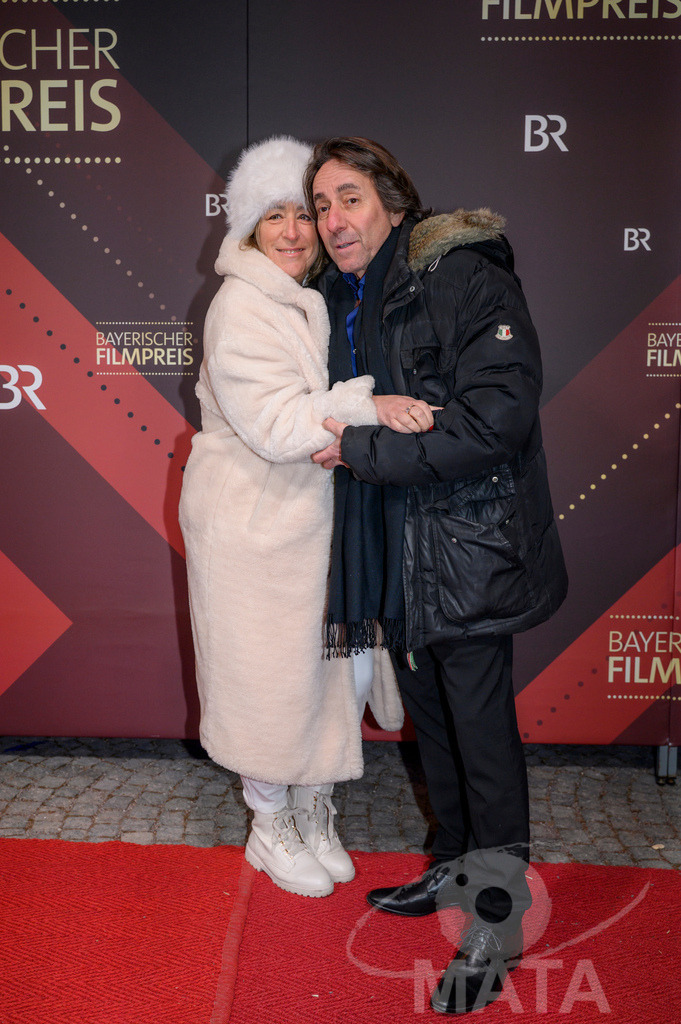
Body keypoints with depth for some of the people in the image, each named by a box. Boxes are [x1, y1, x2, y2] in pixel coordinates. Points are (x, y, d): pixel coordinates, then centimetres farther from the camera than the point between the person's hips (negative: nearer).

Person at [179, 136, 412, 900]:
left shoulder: (320, 301, 10)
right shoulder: (240, 308, -16)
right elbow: (273, 426, -24)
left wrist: (338, 428, -1)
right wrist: (367, 405, -32)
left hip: (317, 517, 8)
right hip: (253, 522, -7)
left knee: (343, 664, 12)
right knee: (268, 678, 6)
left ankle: (314, 811, 34)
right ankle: (271, 828, 29)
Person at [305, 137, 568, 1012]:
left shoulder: (464, 279, -14)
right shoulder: (338, 301, 11)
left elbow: (498, 415, -23)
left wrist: (362, 448, -19)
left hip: (468, 543, -8)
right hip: (392, 547, 8)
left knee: (480, 724, 0)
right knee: (427, 710, 18)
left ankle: (497, 919, 16)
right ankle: (456, 866, 38)